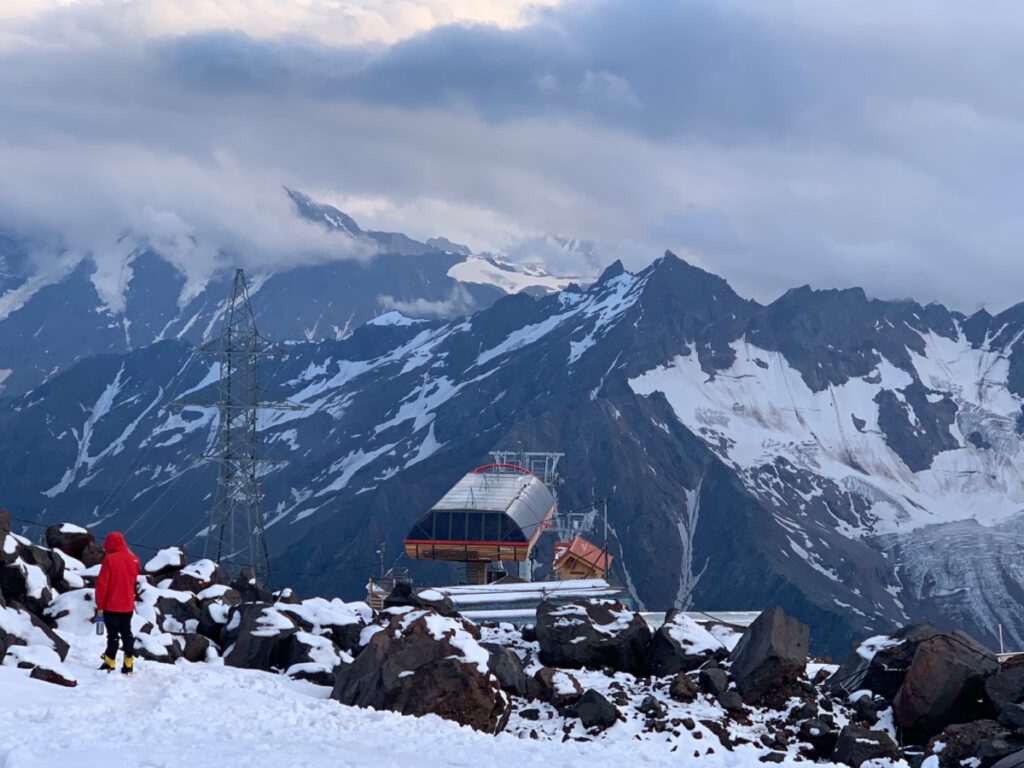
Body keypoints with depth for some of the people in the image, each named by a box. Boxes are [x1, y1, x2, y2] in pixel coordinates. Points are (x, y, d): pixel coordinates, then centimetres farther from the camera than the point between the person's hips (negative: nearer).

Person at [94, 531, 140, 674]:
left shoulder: (110, 559, -16)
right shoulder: (133, 559, -1)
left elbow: (102, 583, -14)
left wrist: (99, 604, -9)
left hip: (111, 605, -4)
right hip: (128, 605, 5)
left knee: (113, 634, 1)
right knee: (127, 633, 12)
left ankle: (110, 664, 4)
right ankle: (128, 664, 11)